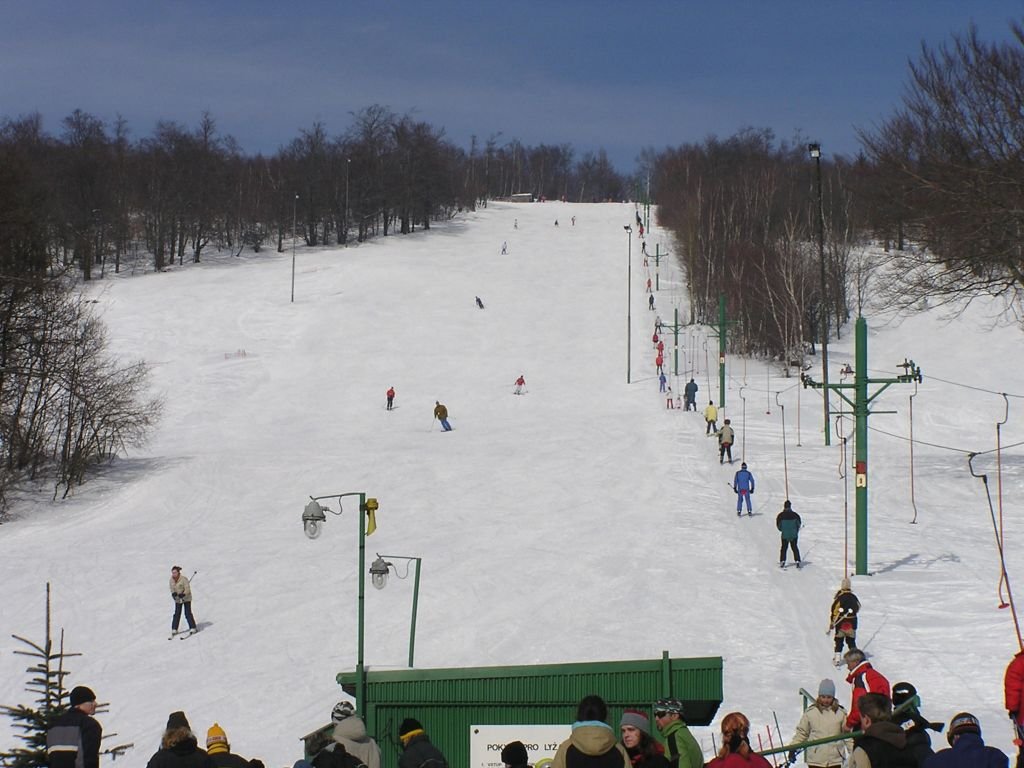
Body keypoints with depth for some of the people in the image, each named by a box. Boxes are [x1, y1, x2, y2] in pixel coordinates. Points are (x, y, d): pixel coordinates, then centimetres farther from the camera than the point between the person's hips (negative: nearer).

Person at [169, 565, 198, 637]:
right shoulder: (172, 580, -3)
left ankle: (193, 628, 0)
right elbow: (172, 589, 2)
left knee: (188, 613, -7)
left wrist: (183, 594, -37)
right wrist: (173, 593, -19)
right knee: (177, 614, 4)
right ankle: (174, 629, 9)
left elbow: (187, 589, -23)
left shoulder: (184, 579, -21)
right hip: (177, 599, 5)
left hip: (186, 598, -5)